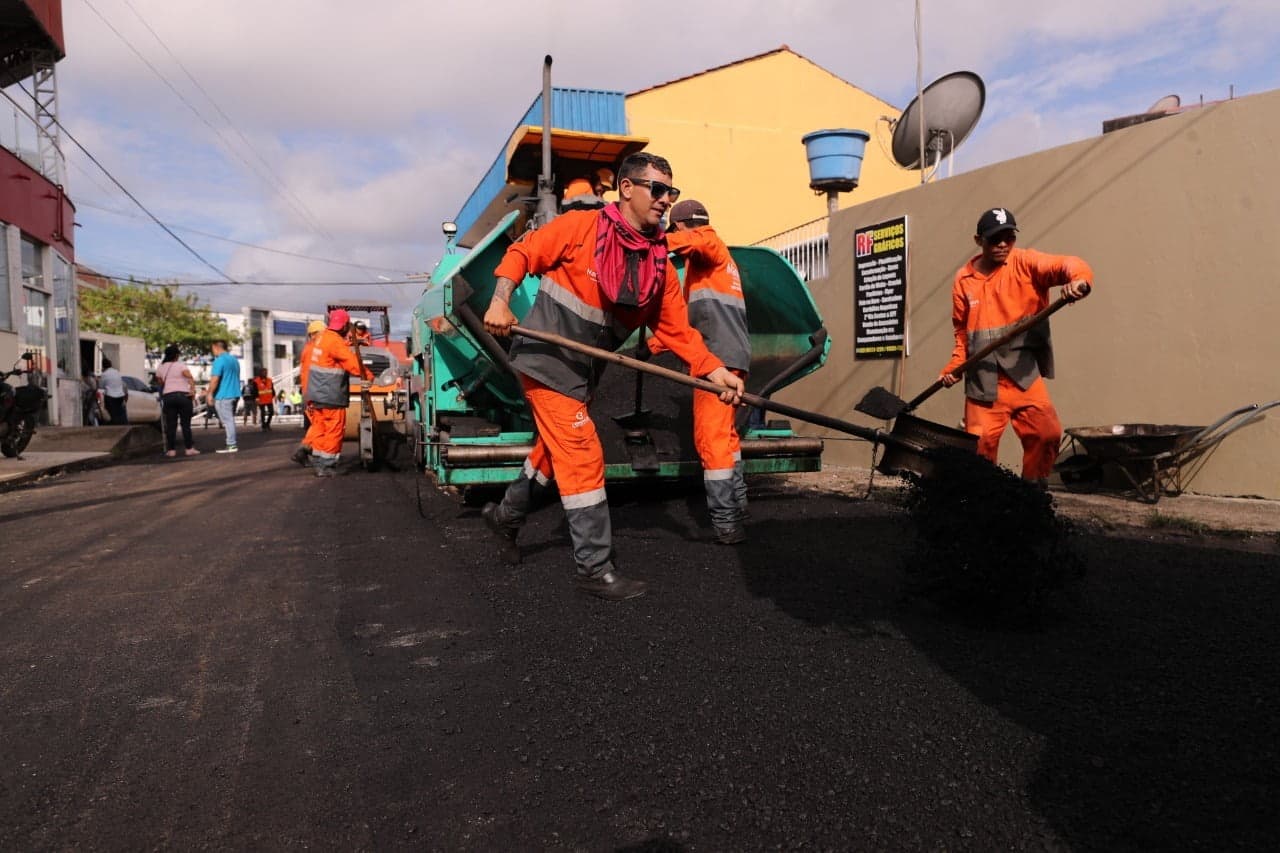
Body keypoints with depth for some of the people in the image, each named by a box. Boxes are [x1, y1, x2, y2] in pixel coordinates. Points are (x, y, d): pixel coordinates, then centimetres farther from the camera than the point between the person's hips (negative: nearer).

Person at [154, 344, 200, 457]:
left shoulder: (160, 368, 10)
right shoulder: (181, 366, -4)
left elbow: (159, 383, 11)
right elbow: (190, 378, -18)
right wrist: (193, 390, -19)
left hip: (167, 396, 4)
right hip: (183, 396, -4)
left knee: (170, 425, 6)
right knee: (186, 424, 0)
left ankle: (171, 450, 6)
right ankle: (189, 449, 0)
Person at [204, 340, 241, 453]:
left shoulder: (219, 360, -12)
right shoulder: (235, 360, 16)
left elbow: (215, 379, -19)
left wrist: (210, 393, -11)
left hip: (223, 396, -9)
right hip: (235, 393, 9)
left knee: (227, 421, -6)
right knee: (230, 419, 14)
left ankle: (231, 445, -6)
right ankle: (231, 443, 16)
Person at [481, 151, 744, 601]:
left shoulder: (660, 265, 1)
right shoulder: (580, 226, -13)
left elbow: (677, 328, -2)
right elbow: (521, 253, -5)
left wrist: (714, 369, -14)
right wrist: (500, 302, -17)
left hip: (581, 370, 7)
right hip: (545, 357, -7)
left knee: (556, 450, 22)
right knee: (583, 457, -8)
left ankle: (507, 515, 47)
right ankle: (595, 568, 1)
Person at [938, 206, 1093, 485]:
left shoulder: (1025, 263, 0)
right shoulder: (964, 279, 7)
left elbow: (1067, 264, -16)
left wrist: (1078, 280, -39)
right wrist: (954, 365, 2)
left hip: (1024, 372, -1)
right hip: (982, 379, 1)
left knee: (1047, 433, -12)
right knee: (980, 444, 2)